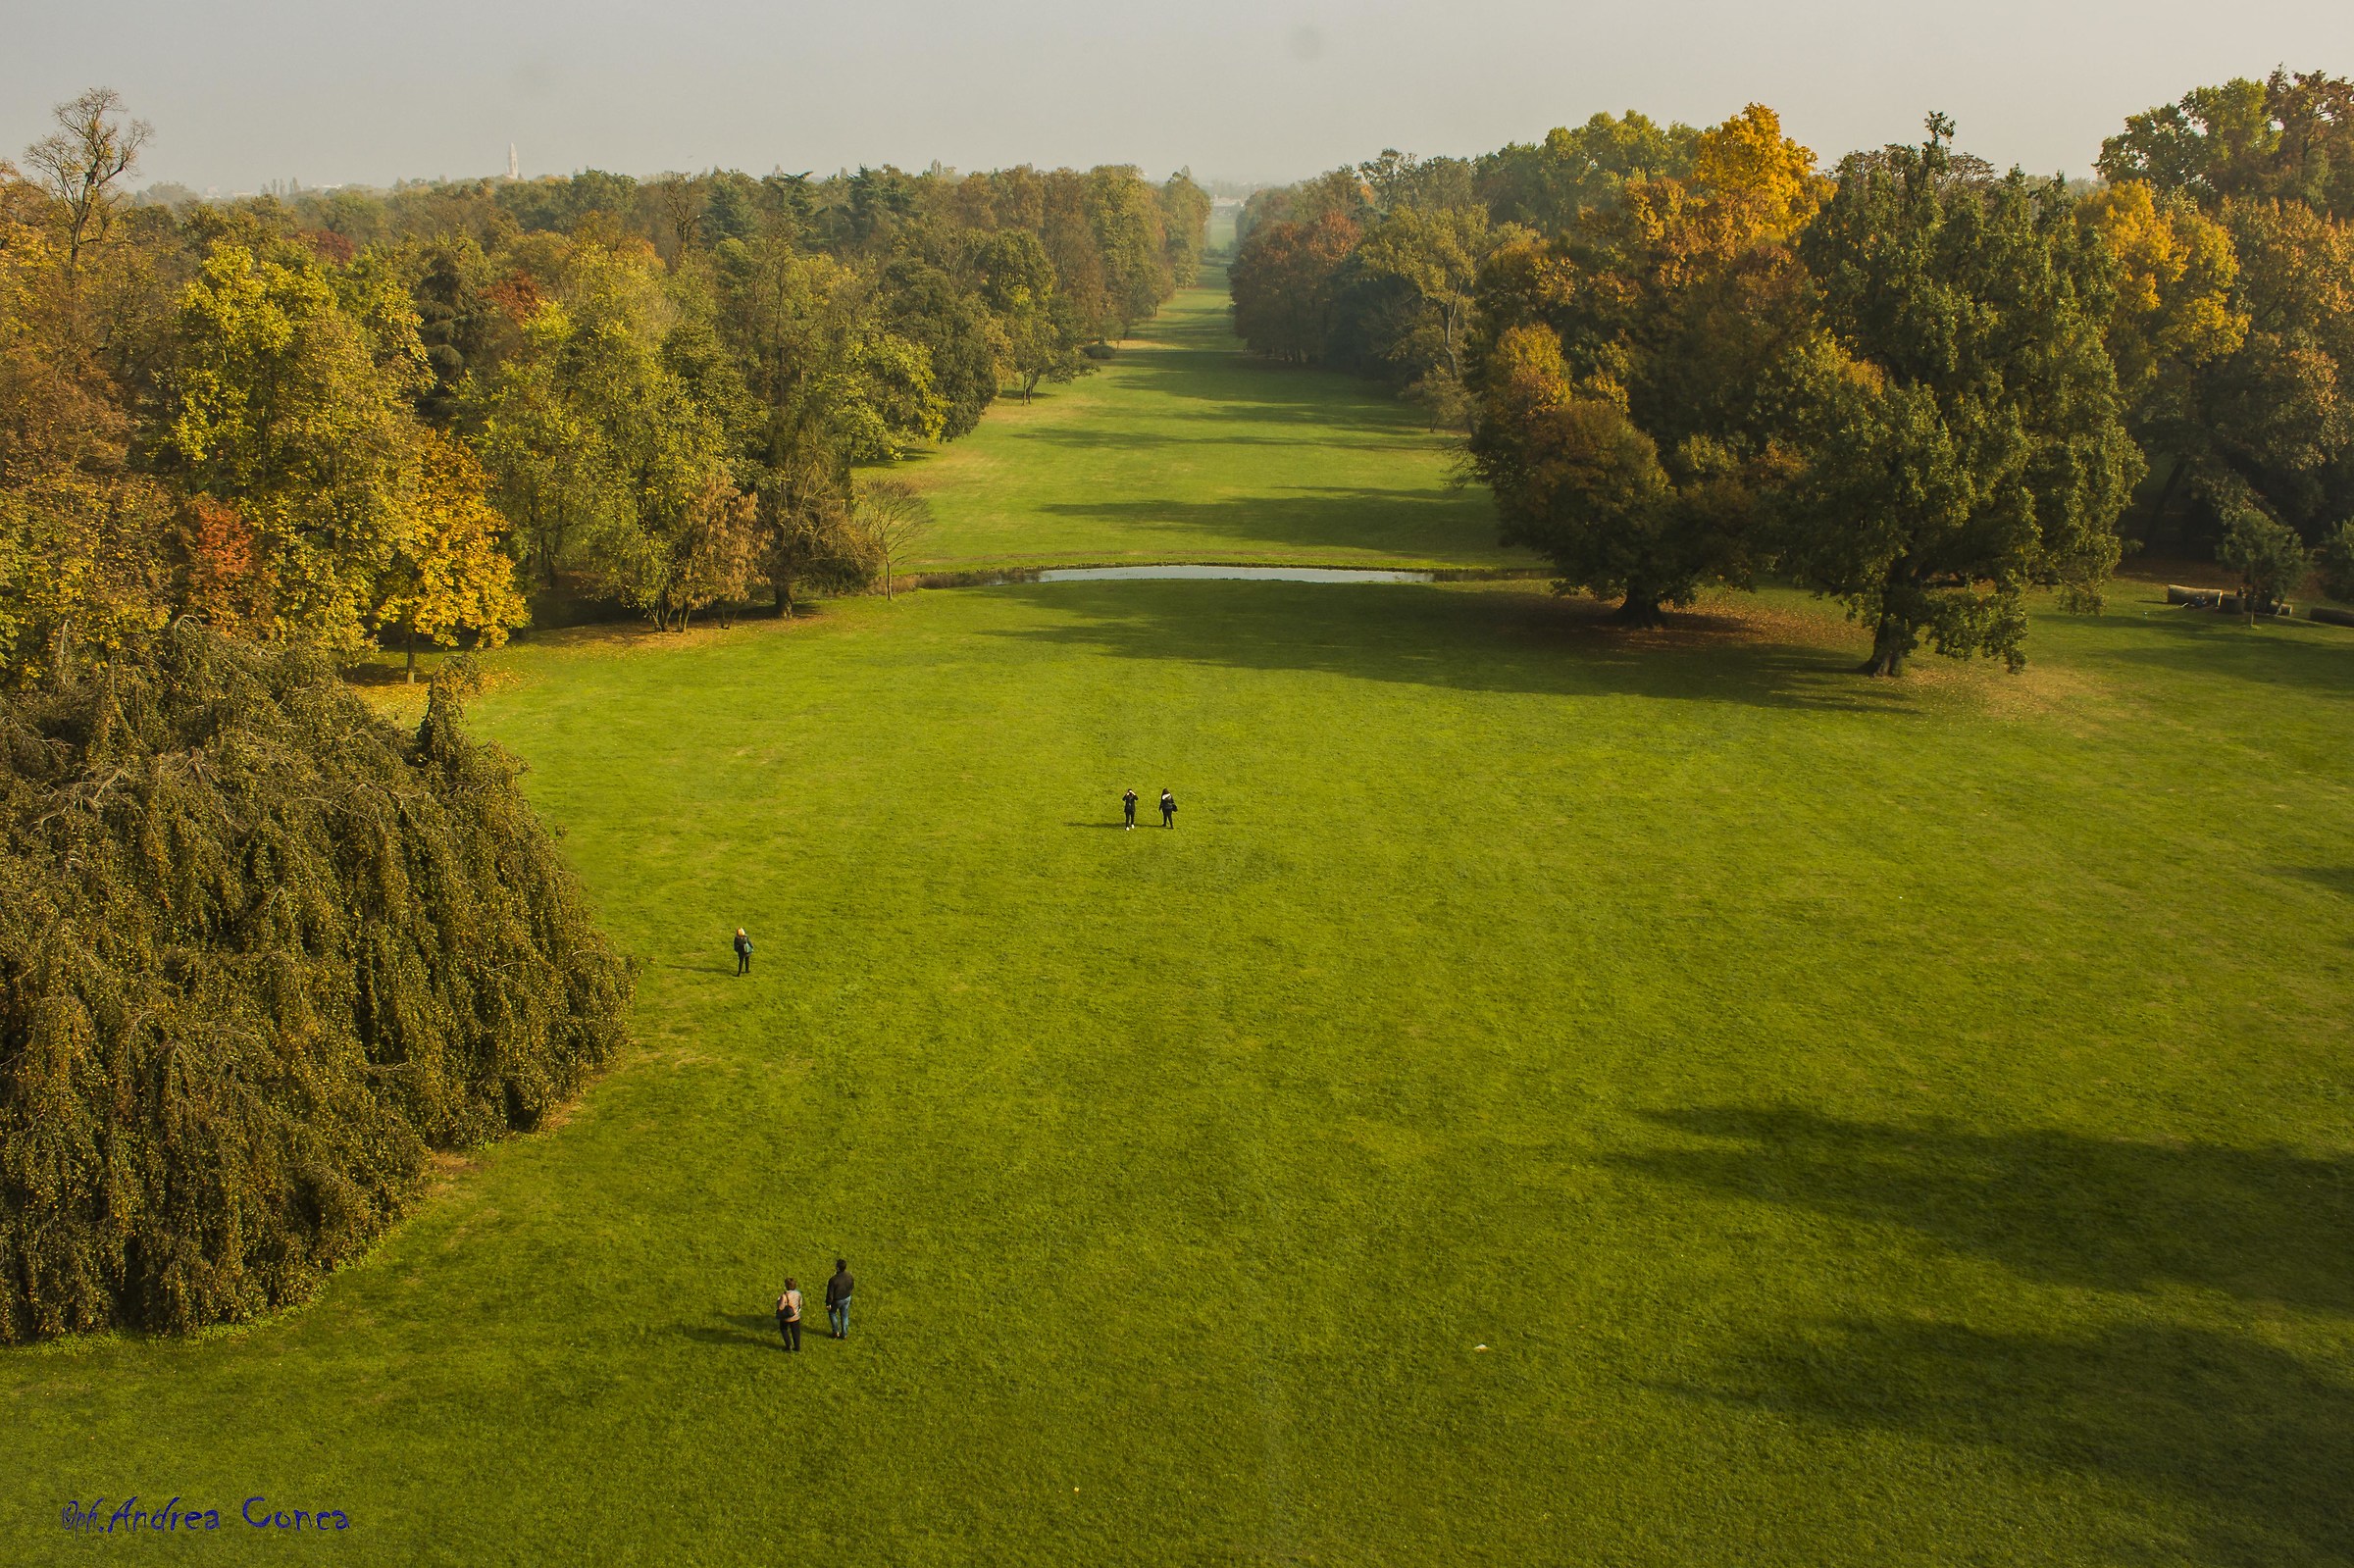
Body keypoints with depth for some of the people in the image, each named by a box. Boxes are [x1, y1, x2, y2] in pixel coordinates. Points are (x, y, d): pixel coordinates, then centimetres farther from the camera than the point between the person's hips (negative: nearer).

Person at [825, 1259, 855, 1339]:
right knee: (844, 1316, 21)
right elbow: (852, 1286, 1)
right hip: (847, 1298, 4)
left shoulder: (833, 1280, -33)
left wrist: (828, 1304, -8)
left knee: (832, 1312, 26)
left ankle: (836, 1332, 30)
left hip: (837, 1300, -4)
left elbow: (830, 1293, -23)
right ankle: (844, 1334, 33)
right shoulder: (849, 1276, -17)